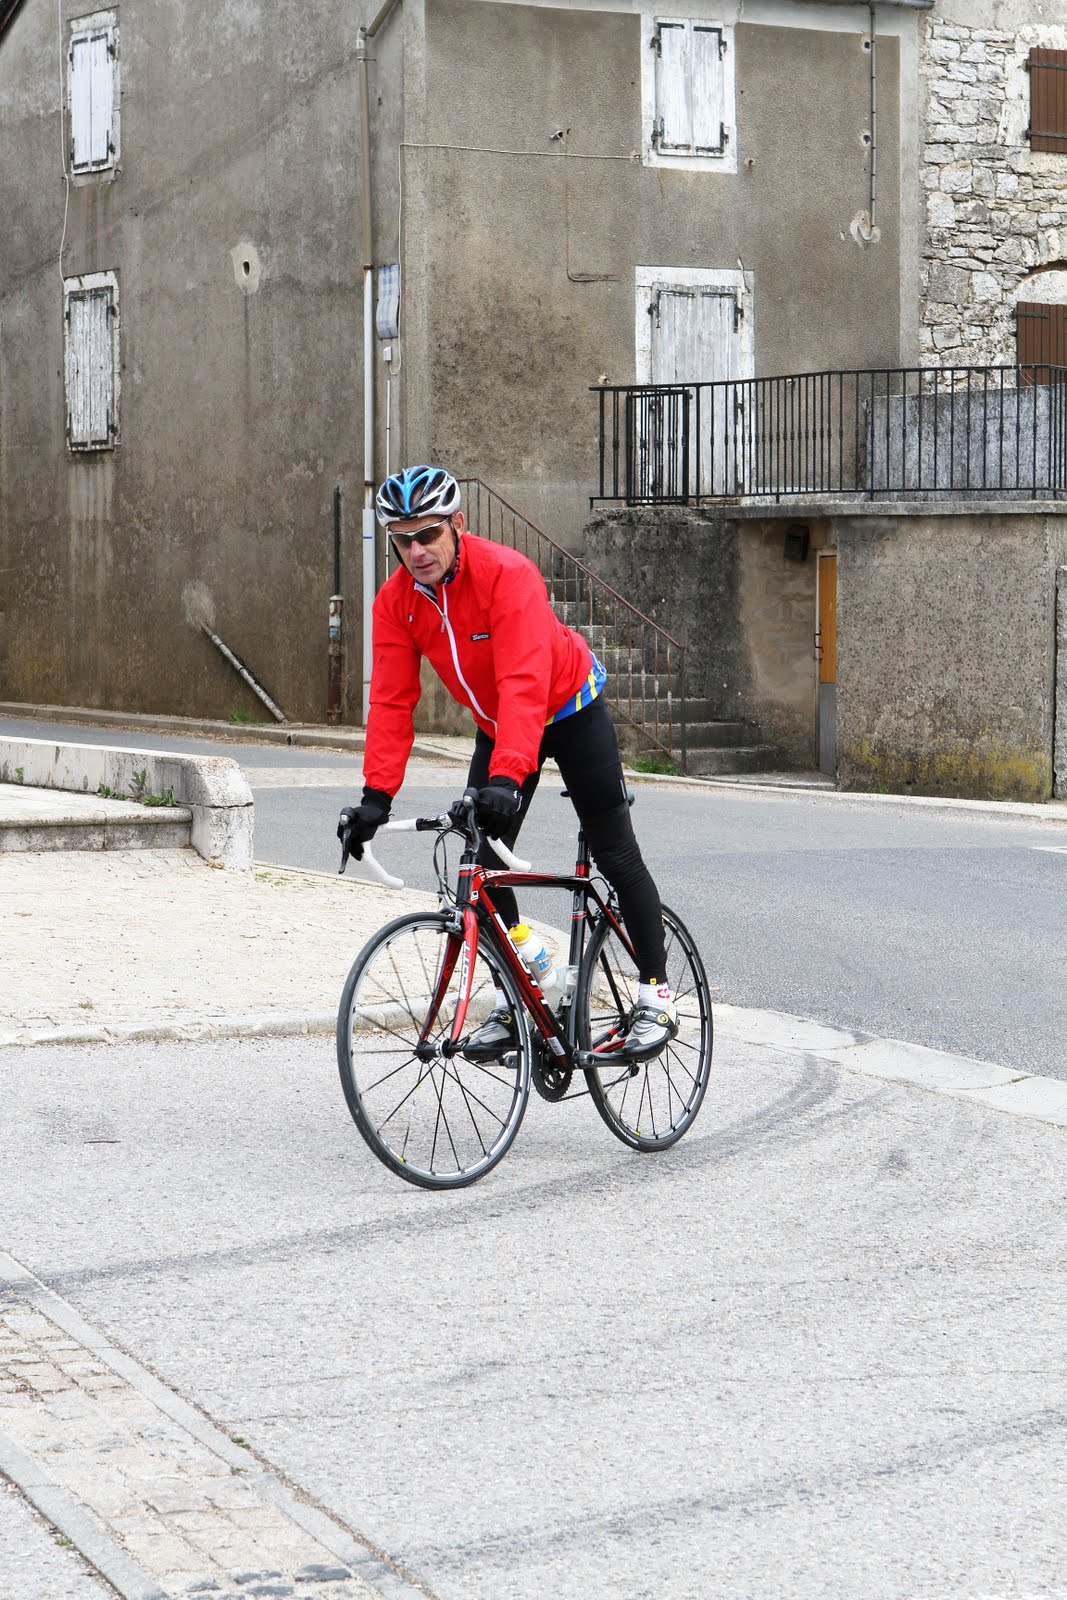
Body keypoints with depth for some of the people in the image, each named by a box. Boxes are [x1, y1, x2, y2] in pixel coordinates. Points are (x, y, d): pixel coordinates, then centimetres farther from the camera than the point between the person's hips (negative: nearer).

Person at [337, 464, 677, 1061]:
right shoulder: (396, 602, -15)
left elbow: (525, 683, -42)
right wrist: (377, 794, -26)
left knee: (614, 851, -4)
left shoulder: (507, 573, -33)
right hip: (498, 726, 5)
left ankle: (657, 996, 4)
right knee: (485, 861, -4)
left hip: (569, 708, -5)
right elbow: (392, 702, -16)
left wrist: (506, 776, -53)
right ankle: (514, 1001, 6)